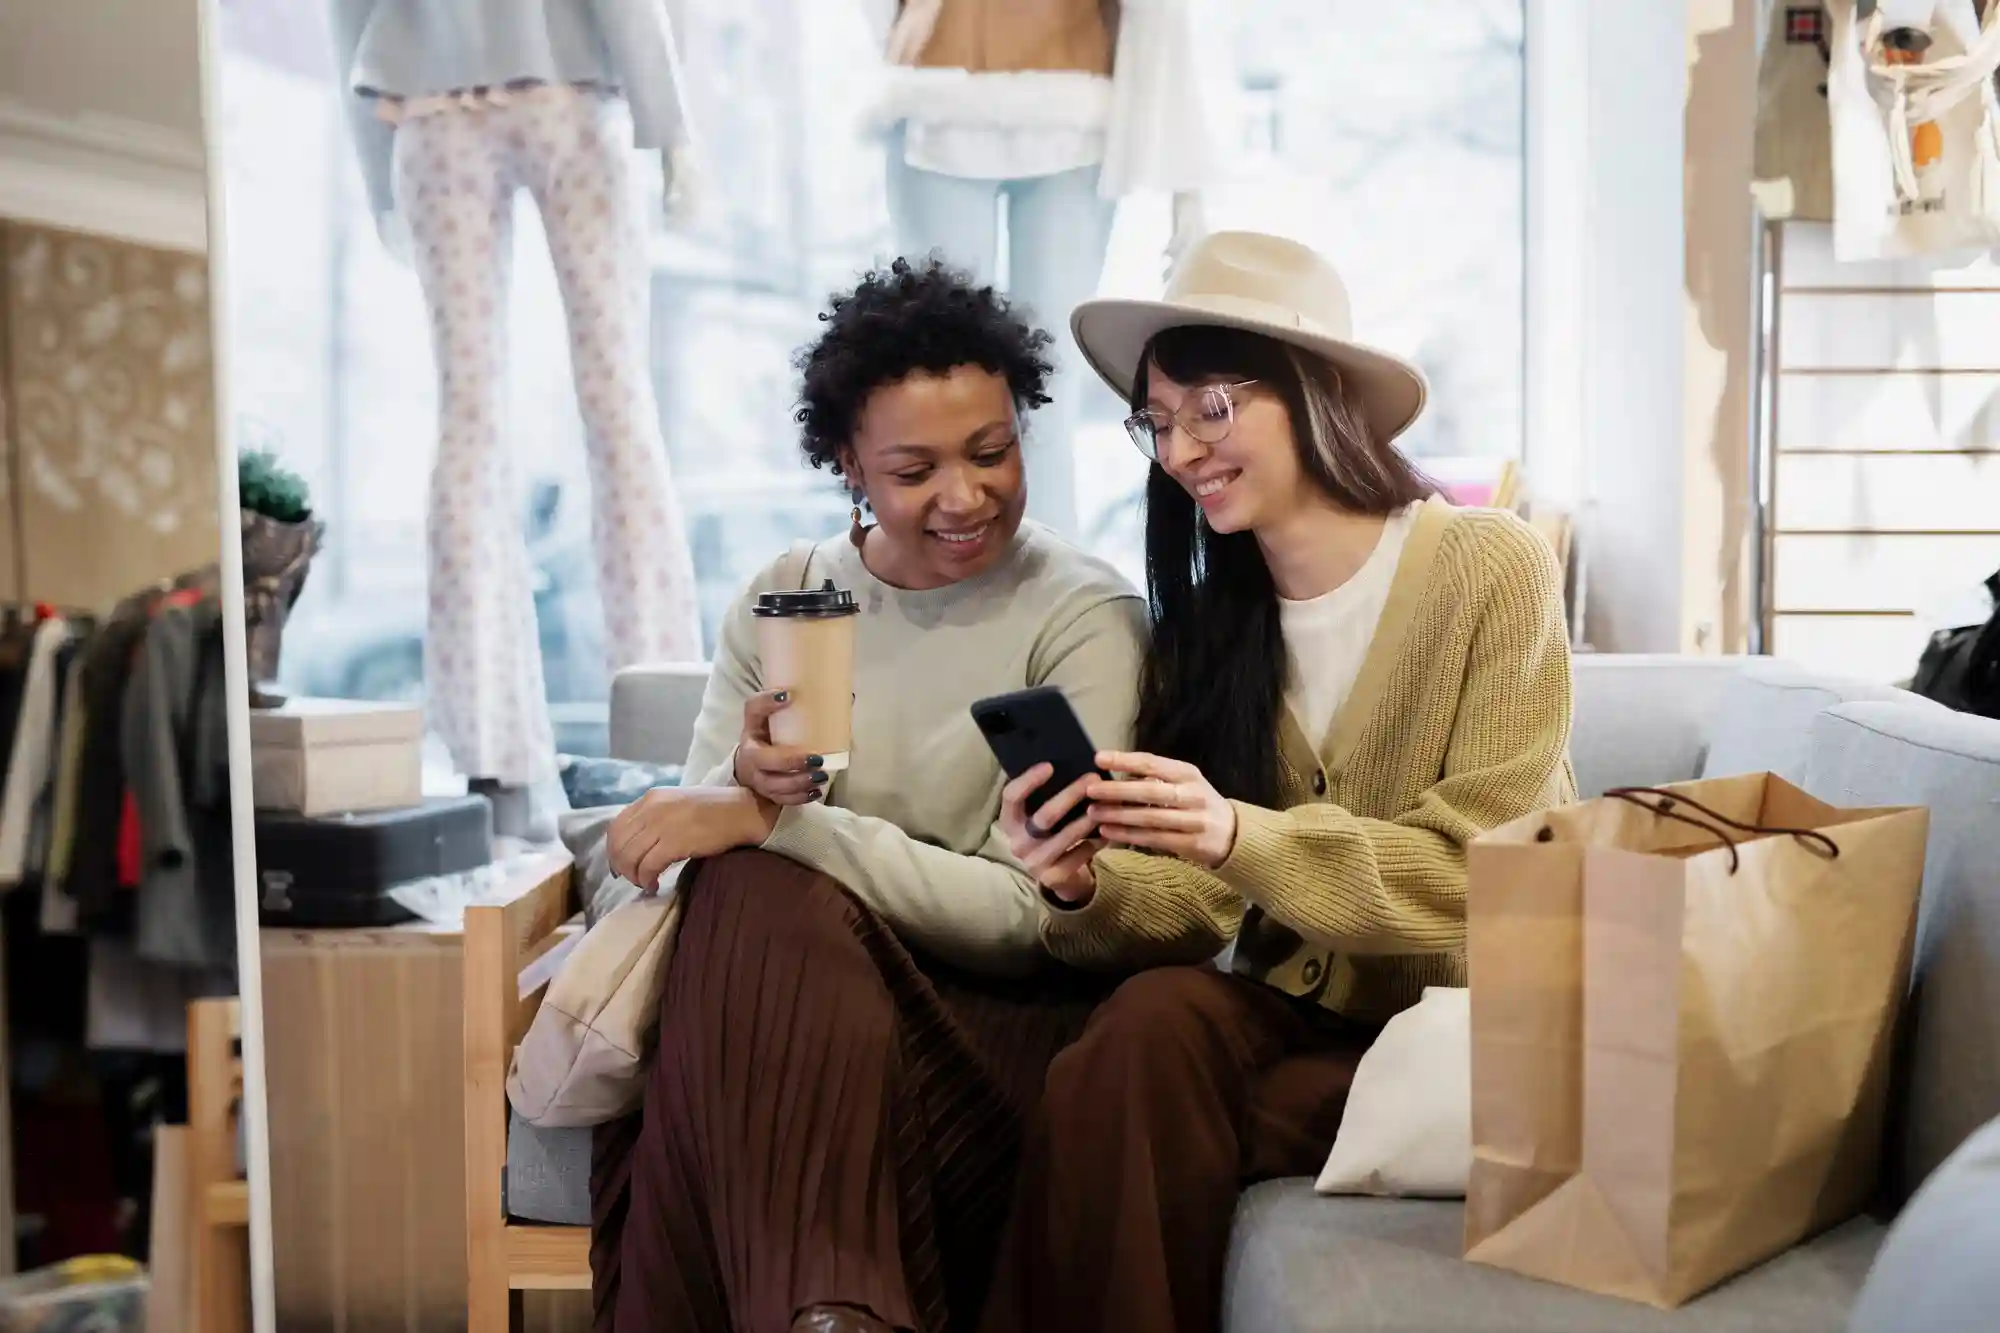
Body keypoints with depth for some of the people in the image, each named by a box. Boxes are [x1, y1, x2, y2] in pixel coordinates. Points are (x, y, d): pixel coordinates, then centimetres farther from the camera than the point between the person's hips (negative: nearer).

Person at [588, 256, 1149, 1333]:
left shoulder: (1087, 620, -5)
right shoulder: (779, 601, 9)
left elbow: (1037, 916, -13)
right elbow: (681, 842, 5)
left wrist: (778, 821, -21)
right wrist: (743, 780, -19)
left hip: (991, 1019, -3)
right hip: (763, 996, 4)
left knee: (761, 899, -31)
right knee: (752, 893, -30)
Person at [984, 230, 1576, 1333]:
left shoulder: (1490, 568, -11)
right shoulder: (1208, 619, 5)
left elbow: (1472, 877, -16)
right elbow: (1204, 896, -3)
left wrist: (1239, 837, -30)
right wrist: (1090, 887, -25)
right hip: (1301, 1007, 4)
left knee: (1118, 1119, -26)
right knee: (1148, 1028, -29)